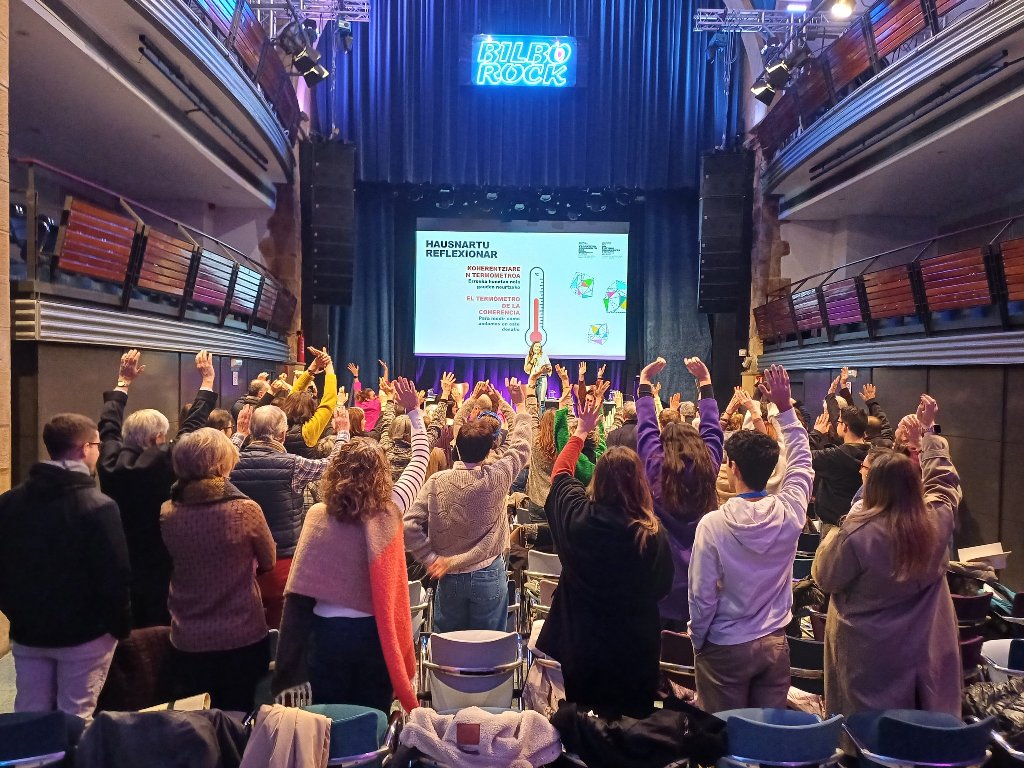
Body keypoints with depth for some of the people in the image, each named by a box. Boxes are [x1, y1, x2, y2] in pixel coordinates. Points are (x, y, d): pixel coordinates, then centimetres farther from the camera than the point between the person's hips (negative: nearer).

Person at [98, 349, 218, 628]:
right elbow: (190, 428, -12)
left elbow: (109, 426, 10)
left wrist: (123, 383, 20)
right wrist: (207, 382, -2)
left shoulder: (112, 463, -6)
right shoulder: (165, 461, -20)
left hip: (119, 565, 5)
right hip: (160, 566, -5)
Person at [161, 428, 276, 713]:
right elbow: (268, 562, -1)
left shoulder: (168, 513, -9)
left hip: (188, 640, 3)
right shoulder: (245, 510, -17)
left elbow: (178, 563, 9)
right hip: (242, 637, -3)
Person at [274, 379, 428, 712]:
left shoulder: (318, 516, -9)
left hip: (329, 631, 0)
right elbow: (420, 459, 5)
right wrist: (414, 411, 15)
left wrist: (289, 655, 6)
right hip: (376, 632, 0)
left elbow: (300, 590, -7)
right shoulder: (390, 509, -10)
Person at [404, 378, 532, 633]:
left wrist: (430, 558, -5)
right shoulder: (497, 478, -14)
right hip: (488, 576, -2)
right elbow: (520, 446, 2)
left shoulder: (437, 482, -11)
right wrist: (520, 404, 14)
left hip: (448, 577, 2)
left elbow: (410, 525, -15)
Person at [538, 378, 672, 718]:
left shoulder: (579, 517, -17)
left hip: (578, 644, 1)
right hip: (635, 651, -1)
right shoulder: (653, 534, -21)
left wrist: (581, 430, 15)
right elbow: (662, 587, -2)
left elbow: (560, 473, 4)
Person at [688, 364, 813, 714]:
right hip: (775, 645, 4)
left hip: (726, 649, -3)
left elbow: (702, 595, -15)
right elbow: (801, 463, 8)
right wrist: (785, 407, 11)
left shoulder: (713, 524, -20)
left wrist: (698, 642, 2)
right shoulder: (789, 514, -11)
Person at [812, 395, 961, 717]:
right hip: (926, 652, 5)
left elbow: (824, 577, -11)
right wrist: (928, 432, 21)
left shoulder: (857, 533, -26)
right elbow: (945, 480, 11)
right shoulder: (937, 521, -11)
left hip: (870, 658, -4)